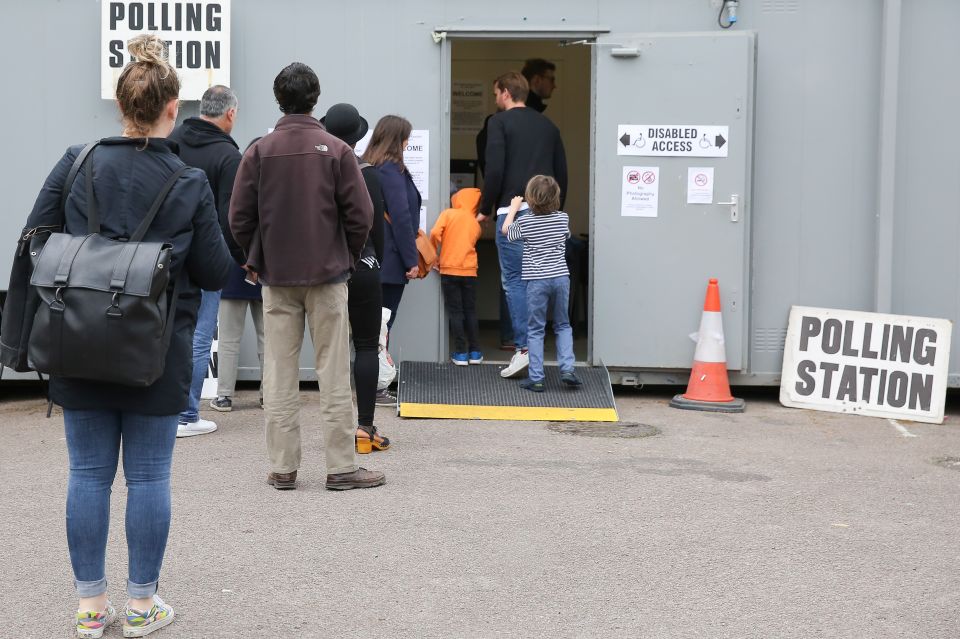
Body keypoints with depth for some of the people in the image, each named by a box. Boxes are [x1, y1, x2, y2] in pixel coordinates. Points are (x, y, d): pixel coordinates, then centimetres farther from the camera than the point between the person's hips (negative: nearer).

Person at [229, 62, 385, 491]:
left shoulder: (259, 152, -1)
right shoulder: (336, 150, -5)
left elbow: (239, 217, -2)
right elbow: (360, 215, -6)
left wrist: (257, 259, 13)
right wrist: (348, 258, 10)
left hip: (276, 278, 1)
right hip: (327, 276, -1)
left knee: (280, 376, 6)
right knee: (334, 375, 3)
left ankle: (282, 468, 8)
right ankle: (342, 467, 5)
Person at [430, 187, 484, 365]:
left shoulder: (448, 214, -2)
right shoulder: (476, 224, 10)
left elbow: (435, 233, -14)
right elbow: (469, 244, 9)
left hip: (449, 270, -3)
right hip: (469, 271, 3)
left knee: (455, 312, 2)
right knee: (471, 312, 12)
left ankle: (460, 353, -1)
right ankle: (475, 353, 12)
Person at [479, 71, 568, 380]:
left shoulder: (500, 122, 0)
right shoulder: (547, 125, 17)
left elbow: (495, 170, -9)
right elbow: (562, 172, 17)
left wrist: (485, 209, 1)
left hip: (513, 211, -5)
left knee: (514, 280, -3)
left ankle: (523, 348, -10)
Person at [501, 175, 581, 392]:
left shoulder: (525, 222, -7)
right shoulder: (563, 218, 1)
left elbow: (505, 230, 12)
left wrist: (513, 208, 26)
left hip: (537, 281, -3)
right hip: (561, 277, 3)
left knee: (535, 330, 4)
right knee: (563, 325, 16)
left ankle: (536, 378, 2)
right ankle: (567, 368, 3)